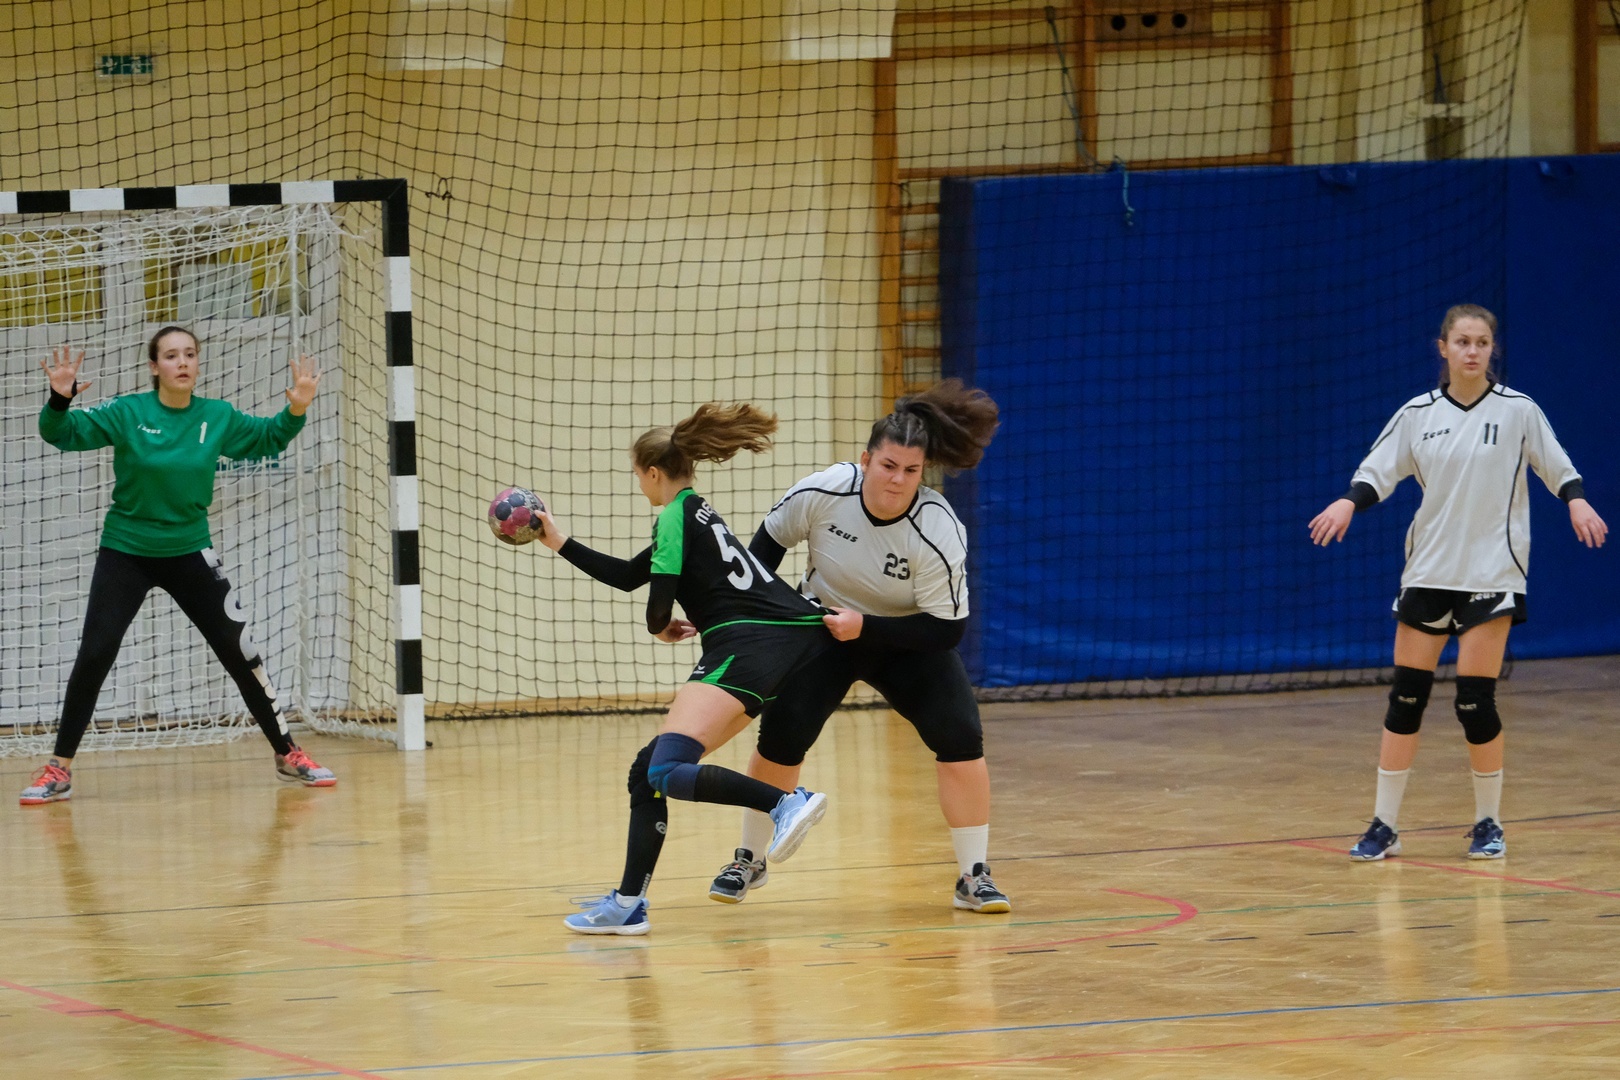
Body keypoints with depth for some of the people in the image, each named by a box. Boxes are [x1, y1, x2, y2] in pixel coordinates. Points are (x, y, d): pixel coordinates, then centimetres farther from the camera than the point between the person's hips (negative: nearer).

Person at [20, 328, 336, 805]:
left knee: (240, 653, 1)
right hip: (126, 553, -2)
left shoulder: (217, 417, -4)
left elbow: (266, 439, 12)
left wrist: (295, 409, -8)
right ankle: (59, 770, -1)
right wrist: (60, 400, -38)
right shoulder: (127, 413, -12)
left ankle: (287, 754, 15)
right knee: (94, 654, -10)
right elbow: (63, 433, -17)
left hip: (189, 553, 2)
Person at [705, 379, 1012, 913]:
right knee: (780, 737, -10)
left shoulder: (939, 532, -30)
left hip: (908, 641, -1)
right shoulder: (822, 492, -24)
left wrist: (865, 626, -33)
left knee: (960, 737, -19)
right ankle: (749, 860, 13)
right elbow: (769, 540, -3)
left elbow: (945, 629, -27)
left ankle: (974, 877, -8)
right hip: (821, 628, 1)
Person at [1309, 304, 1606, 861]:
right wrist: (1348, 503, -15)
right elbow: (1377, 471, 4)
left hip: (1490, 573, -2)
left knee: (1475, 700, -7)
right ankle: (1384, 826, 7)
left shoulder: (1517, 411, -3)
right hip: (1428, 571, 3)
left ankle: (1488, 823, 11)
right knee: (1406, 696, 0)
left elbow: (1558, 467, 3)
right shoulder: (1418, 414, 3)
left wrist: (1576, 501, -17)